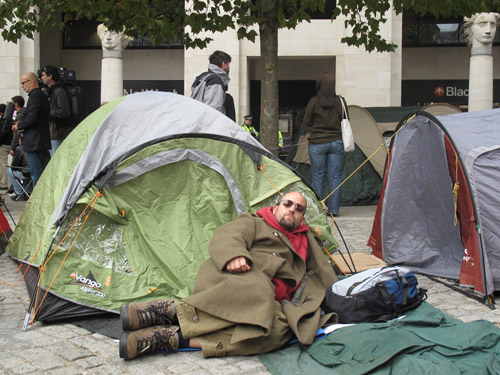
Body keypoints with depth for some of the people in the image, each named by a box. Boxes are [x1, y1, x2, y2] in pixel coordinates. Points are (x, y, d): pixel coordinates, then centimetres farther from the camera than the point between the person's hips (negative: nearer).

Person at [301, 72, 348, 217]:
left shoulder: (314, 101, -8)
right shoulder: (340, 101, 0)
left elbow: (306, 122, -2)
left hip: (317, 144, -2)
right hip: (337, 143, 2)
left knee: (318, 177, 6)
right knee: (334, 176, 7)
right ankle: (333, 209, 10)